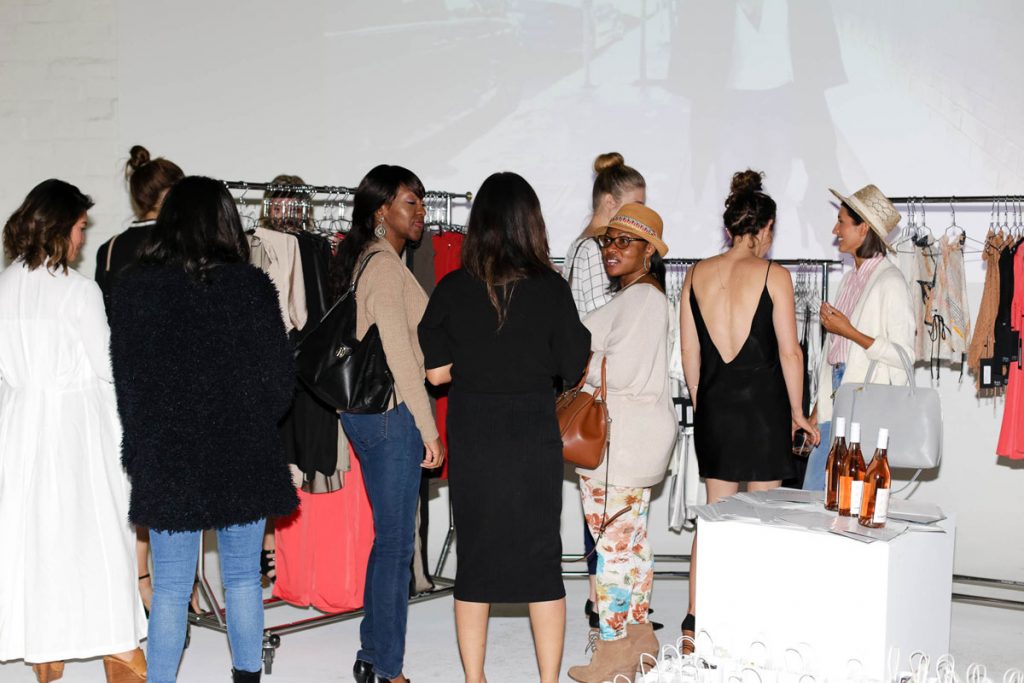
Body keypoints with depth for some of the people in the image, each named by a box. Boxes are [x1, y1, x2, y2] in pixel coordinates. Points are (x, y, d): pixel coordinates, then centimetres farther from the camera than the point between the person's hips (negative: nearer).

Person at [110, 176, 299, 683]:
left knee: (170, 589, 6)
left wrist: (137, 446, 14)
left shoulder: (133, 288, -3)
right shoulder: (249, 285, -8)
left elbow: (122, 377, 3)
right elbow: (279, 374, -3)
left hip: (165, 457, 0)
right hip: (241, 457, 0)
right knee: (242, 579, 13)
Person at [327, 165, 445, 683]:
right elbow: (400, 354, -18)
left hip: (363, 410, 10)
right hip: (391, 412, -10)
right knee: (396, 542, -2)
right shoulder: (385, 265, -14)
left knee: (389, 538, 16)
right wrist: (429, 429, -15)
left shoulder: (361, 260, 15)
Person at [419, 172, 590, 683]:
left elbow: (437, 371, -5)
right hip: (534, 439, -1)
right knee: (542, 559, 9)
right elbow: (573, 366, -4)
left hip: (473, 443, 1)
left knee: (475, 558, 12)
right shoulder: (550, 287, -9)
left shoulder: (452, 288, -6)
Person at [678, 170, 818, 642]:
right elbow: (789, 351, -7)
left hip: (714, 404, 4)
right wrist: (797, 412, 3)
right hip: (763, 401, -4)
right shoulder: (773, 276, -7)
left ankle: (696, 617, 13)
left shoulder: (697, 275, 4)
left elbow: (689, 350, 7)